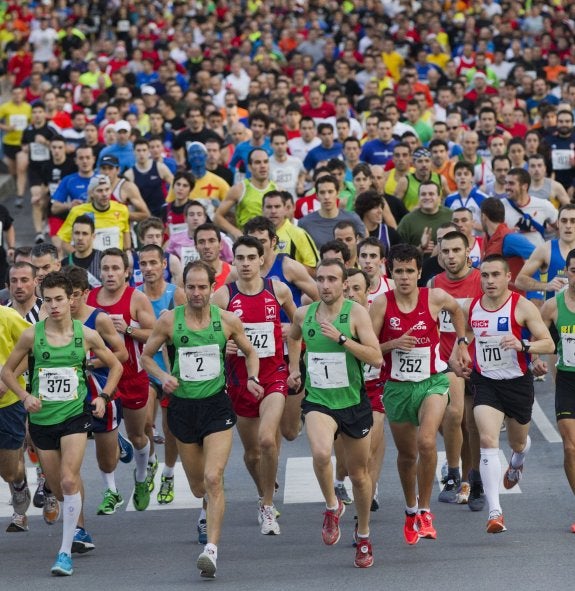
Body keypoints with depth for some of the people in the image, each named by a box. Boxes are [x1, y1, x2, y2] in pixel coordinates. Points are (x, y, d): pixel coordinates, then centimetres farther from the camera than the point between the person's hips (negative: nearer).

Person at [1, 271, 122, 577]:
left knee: (69, 481, -17)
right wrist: (24, 396, -6)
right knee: (58, 489, 9)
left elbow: (115, 366, 14)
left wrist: (104, 396, 2)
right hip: (42, 419, 2)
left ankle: (66, 552, -14)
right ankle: (78, 529, 38)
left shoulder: (86, 335, -3)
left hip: (75, 416, -2)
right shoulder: (32, 335, -4)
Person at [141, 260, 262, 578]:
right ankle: (209, 510, 49)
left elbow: (250, 352, 13)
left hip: (217, 405, -2)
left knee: (213, 478, -18)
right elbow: (146, 355, 8)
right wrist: (163, 376, -10)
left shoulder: (227, 320, -3)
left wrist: (252, 378, -5)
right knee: (198, 486, 13)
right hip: (183, 406, 2)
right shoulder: (169, 320, -4)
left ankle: (212, 548, -21)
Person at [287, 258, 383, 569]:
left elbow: (376, 359, -20)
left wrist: (341, 338, -26)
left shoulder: (356, 313, -11)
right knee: (321, 453, -30)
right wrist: (294, 368, 17)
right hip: (318, 401, 1)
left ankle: (363, 536, 34)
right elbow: (293, 337, 27)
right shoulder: (304, 314, 1)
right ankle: (332, 506, -3)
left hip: (353, 402, -1)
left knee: (358, 474, 12)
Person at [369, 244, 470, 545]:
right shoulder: (382, 304, -9)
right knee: (406, 454, 15)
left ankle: (425, 511, -11)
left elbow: (457, 309, 17)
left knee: (427, 441, -25)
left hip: (432, 381, -1)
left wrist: (461, 343, 16)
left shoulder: (435, 297, -7)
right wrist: (393, 344, -22)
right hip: (397, 386, 1)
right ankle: (410, 511, 41)